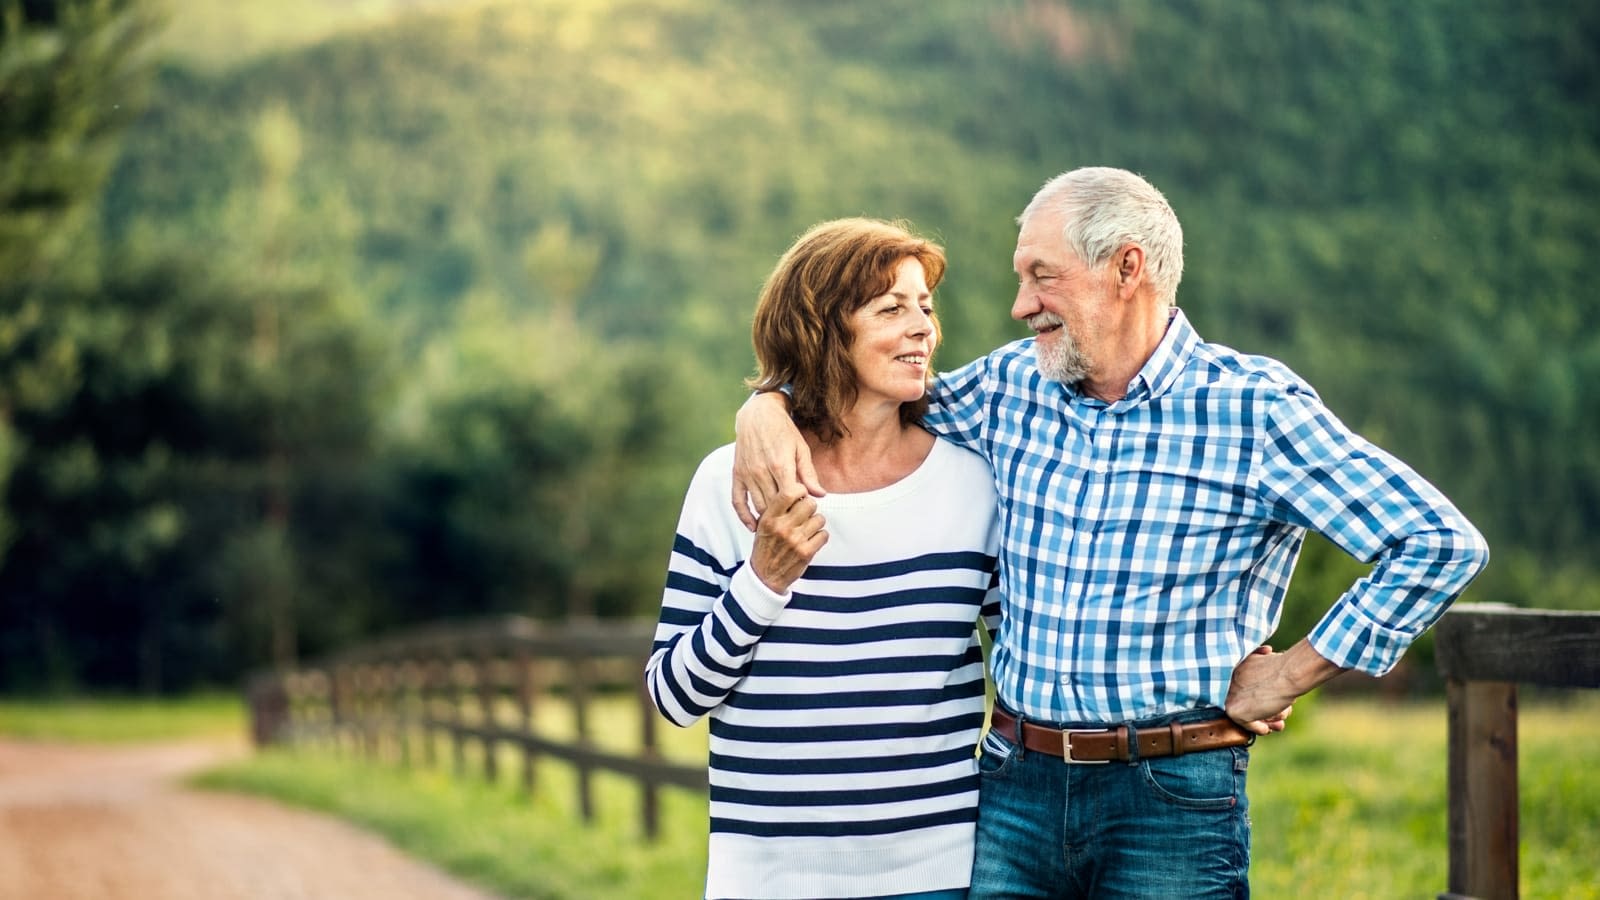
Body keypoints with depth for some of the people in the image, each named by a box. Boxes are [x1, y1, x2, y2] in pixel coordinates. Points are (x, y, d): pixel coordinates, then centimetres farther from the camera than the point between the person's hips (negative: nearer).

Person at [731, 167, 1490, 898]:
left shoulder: (1251, 408, -7)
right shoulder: (1012, 386, 7)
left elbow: (1441, 543, -10)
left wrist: (1289, 675, -8)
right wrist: (765, 408, 1)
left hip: (1172, 801, -4)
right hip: (1015, 787, 4)